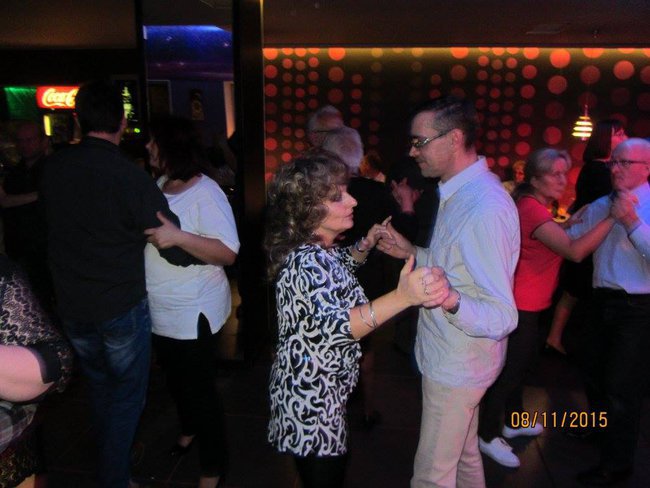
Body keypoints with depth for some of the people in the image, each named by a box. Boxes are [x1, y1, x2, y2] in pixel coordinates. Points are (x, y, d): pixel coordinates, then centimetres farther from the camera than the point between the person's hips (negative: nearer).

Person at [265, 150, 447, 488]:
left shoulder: (317, 250, 1)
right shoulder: (306, 261, -28)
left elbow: (340, 265, 24)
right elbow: (334, 326, -45)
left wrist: (366, 244, 6)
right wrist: (402, 297, -58)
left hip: (320, 390, 9)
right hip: (311, 397, -9)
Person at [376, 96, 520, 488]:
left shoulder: (486, 208, -28)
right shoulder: (459, 192, 4)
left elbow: (502, 317, -29)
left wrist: (450, 300, -47)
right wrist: (413, 253, 7)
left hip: (456, 366, -9)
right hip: (451, 358, 9)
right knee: (464, 456, 27)